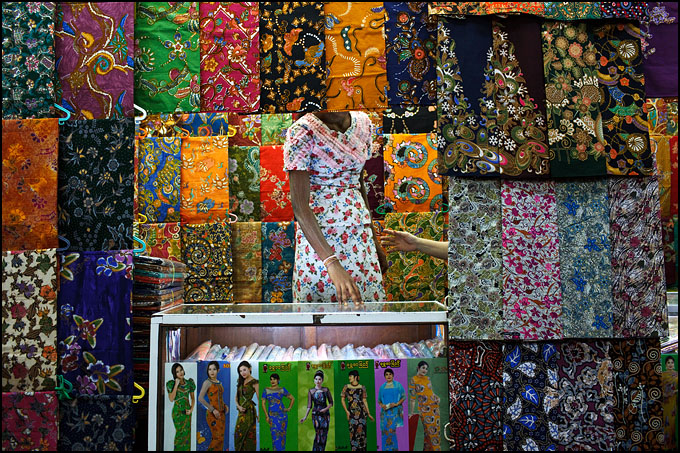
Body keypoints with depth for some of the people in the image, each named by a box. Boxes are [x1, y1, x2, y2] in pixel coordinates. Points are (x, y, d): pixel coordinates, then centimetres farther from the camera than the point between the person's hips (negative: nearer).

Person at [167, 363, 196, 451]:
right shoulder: (172, 384, -5)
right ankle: (178, 449, 7)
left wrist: (191, 409, -3)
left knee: (187, 433, 5)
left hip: (187, 411, 3)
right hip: (177, 411, -3)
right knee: (180, 432, -4)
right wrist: (176, 385, -17)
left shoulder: (189, 383, 4)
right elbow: (171, 399, -16)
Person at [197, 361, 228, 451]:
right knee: (218, 438, -12)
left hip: (221, 413, 7)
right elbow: (200, 398, -16)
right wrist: (213, 410, -19)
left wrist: (225, 406, 5)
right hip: (212, 414, -7)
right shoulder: (207, 382, -7)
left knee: (220, 438, 6)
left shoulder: (219, 383, 14)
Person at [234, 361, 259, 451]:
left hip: (249, 411, -7)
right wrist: (238, 406, -5)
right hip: (241, 411, 7)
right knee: (238, 435, 7)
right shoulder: (240, 382, 11)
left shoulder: (254, 382, -8)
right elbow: (237, 397, 14)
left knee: (248, 434, -4)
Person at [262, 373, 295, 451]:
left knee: (282, 434, 4)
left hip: (282, 414, 1)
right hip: (272, 415, -1)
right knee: (275, 435, -9)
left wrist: (289, 408, 4)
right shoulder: (266, 390, 3)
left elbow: (293, 398, 13)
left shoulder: (282, 390, 4)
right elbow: (263, 403, 1)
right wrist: (266, 416, -6)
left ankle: (282, 449, 16)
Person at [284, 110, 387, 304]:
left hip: (360, 233, 5)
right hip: (317, 236, -5)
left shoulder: (363, 123, 5)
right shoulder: (302, 132, -14)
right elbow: (299, 204, -20)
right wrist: (332, 263, -31)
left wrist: (374, 240, 16)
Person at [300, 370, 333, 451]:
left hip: (325, 414, 2)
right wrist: (305, 417, -9)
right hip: (316, 414, -2)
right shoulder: (311, 391, 2)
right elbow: (309, 405, 1)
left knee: (324, 435, 2)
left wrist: (326, 408, -12)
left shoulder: (326, 390, 4)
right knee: (319, 433, -15)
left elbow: (331, 403, 7)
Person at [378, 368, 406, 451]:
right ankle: (386, 449, 4)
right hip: (385, 411, 3)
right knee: (385, 431, -3)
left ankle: (394, 448, -5)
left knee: (391, 430, -13)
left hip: (395, 411, -3)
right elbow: (379, 400, 17)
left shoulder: (398, 385, 5)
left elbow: (403, 397, 3)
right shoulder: (382, 387, 14)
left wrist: (396, 404, -12)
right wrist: (382, 405, -4)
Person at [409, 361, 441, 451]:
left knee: (436, 429, 5)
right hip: (424, 408, -6)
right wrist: (412, 412, -7)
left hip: (434, 406, 6)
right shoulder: (413, 380, -7)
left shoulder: (427, 378, 10)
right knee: (429, 430, -7)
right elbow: (413, 397, -8)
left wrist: (437, 397, 2)